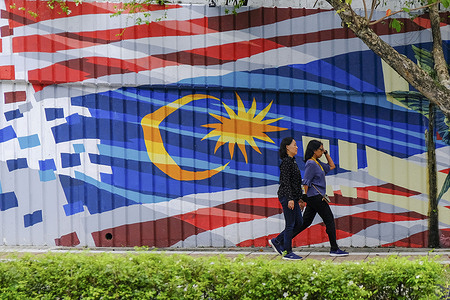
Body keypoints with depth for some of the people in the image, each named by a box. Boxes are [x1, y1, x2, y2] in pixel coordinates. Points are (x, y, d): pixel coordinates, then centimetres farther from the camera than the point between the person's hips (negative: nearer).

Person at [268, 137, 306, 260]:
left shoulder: (292, 162, 16)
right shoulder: (286, 162, -14)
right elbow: (285, 182, -20)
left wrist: (299, 198, 22)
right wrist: (290, 199, -25)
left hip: (293, 197, 10)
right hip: (286, 196, -10)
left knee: (298, 222, 12)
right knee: (290, 224, -4)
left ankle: (277, 241, 21)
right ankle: (287, 252, 3)